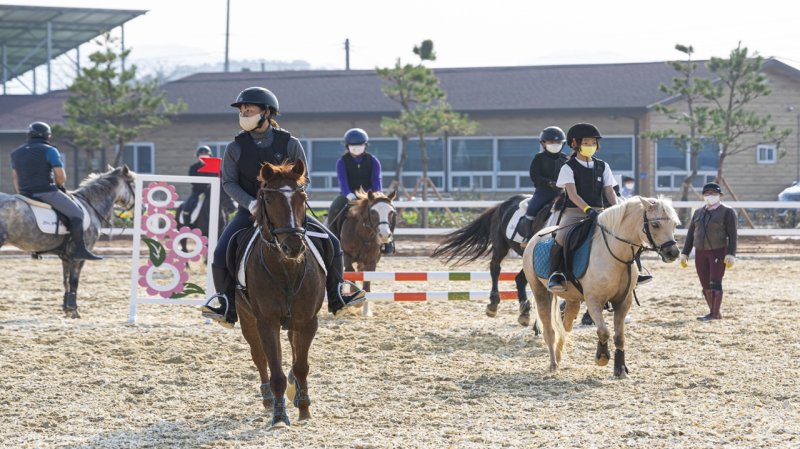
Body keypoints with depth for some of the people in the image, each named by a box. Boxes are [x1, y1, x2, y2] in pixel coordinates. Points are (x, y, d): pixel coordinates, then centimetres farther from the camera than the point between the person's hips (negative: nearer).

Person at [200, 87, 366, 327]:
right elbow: (229, 182, -1)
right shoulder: (236, 147, -3)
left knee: (331, 242, -9)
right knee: (221, 253, -23)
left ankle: (336, 294, 9)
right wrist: (250, 203, -17)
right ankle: (227, 304, -7)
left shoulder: (289, 143, -4)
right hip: (250, 210, -1)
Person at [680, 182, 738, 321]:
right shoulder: (698, 212, 14)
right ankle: (715, 313, 13)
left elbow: (732, 235, -10)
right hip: (700, 253, 6)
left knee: (715, 283, -12)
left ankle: (714, 314, -12)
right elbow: (690, 234, 16)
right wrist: (684, 253, 11)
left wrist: (731, 254, -19)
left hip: (719, 252, -6)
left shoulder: (727, 212, -3)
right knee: (706, 286, 5)